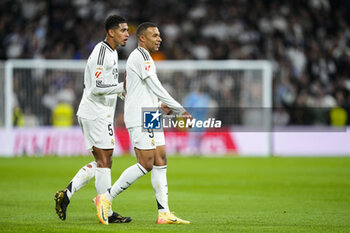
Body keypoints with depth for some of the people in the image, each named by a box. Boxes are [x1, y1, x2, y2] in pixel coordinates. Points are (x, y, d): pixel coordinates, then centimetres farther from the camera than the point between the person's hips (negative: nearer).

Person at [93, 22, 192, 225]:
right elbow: (156, 88, -16)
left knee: (160, 161, 4)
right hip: (140, 118, -10)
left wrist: (160, 105, 22)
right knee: (146, 164, -13)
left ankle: (164, 213, 2)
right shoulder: (141, 56, -12)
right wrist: (180, 110, -15)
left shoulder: (143, 57, 21)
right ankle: (106, 198, -6)